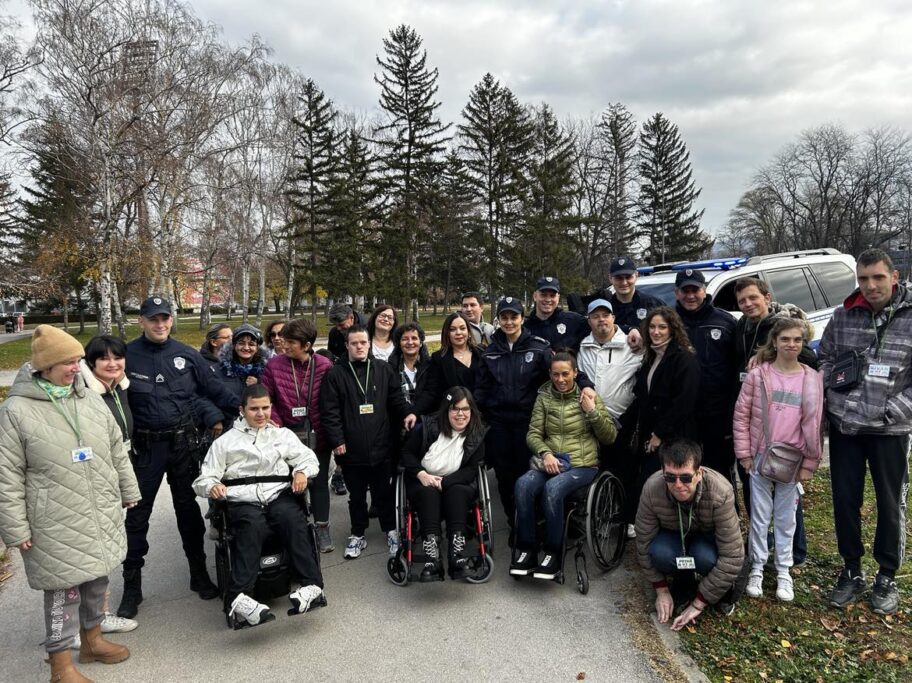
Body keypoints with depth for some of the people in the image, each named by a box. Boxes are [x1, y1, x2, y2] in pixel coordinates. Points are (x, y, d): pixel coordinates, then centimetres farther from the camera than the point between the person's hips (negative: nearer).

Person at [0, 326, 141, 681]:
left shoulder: (89, 399, 4)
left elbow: (117, 450, 12)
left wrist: (129, 491, 15)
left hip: (101, 516, 6)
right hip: (56, 523, -5)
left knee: (96, 579, 19)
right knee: (64, 590, 4)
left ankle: (92, 640, 40)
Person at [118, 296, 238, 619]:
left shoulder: (186, 355, 1)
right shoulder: (128, 355, -5)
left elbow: (212, 387, 6)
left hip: (184, 443, 2)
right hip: (146, 446, -1)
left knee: (188, 508, 13)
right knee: (138, 514, 6)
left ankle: (199, 572, 26)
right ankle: (132, 584, 20)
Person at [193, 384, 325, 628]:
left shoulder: (283, 434, 25)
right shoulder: (225, 442, 20)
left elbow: (308, 457, 22)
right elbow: (203, 479, 14)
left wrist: (302, 472, -2)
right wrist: (212, 486, -11)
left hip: (279, 496, 1)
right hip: (243, 501, -1)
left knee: (292, 517, -33)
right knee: (252, 526, -35)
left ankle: (311, 584, -35)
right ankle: (239, 598, -44)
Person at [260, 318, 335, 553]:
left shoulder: (324, 366, -10)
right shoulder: (275, 364, -7)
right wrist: (276, 422, -12)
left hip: (317, 434, -1)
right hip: (289, 433, 1)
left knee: (319, 480, 8)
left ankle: (322, 528, 22)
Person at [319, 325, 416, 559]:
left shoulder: (383, 369, 4)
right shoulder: (335, 374, -3)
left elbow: (396, 397, 9)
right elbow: (329, 411, -6)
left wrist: (406, 413, -9)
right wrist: (336, 440, -10)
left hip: (380, 446, 1)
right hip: (351, 449, -1)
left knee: (384, 492, 14)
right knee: (356, 495, 14)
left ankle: (391, 531, 30)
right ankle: (358, 535, 30)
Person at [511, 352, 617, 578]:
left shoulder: (590, 397, 6)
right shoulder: (544, 397, 11)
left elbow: (610, 437, 4)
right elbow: (533, 434, 7)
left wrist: (592, 412, -10)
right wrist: (545, 453, -12)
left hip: (581, 464, -2)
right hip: (549, 462, 2)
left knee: (553, 488, -34)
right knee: (523, 484, -30)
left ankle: (553, 553, -18)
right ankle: (526, 550, -16)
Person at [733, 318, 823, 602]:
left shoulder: (813, 379, -2)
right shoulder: (757, 375, -5)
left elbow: (815, 423, 1)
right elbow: (741, 415, -1)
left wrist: (810, 462, 0)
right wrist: (744, 453, -3)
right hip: (760, 458, -1)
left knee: (786, 518, 13)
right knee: (760, 516, 9)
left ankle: (784, 572, 26)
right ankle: (757, 569, 22)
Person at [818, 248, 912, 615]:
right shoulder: (843, 315, 0)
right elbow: (825, 358, 11)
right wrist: (833, 398, -1)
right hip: (844, 425, 2)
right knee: (845, 500, 10)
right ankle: (851, 572, 28)